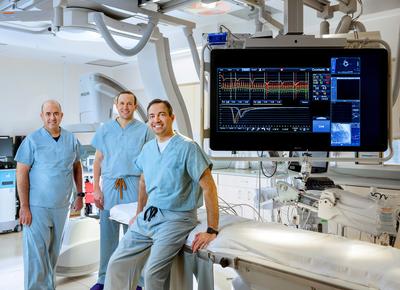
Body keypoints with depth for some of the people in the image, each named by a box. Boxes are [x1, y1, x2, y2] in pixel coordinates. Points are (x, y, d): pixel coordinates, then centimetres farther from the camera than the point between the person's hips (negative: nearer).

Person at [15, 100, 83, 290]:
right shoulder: (32, 140, -7)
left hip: (62, 206, 4)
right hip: (37, 207, -4)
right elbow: (21, 173, -8)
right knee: (36, 253, -2)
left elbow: (77, 167, 15)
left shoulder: (71, 140, 4)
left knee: (53, 252, 15)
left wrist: (80, 195, 10)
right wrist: (24, 207, -11)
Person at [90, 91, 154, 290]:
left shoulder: (144, 130, 3)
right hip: (110, 186, 2)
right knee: (108, 234, 8)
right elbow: (98, 161, 10)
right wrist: (96, 189, 3)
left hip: (134, 186, -2)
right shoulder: (105, 130, 9)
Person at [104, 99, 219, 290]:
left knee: (152, 272, -20)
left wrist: (212, 231, -18)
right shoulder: (147, 149, 8)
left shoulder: (187, 147, -13)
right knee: (117, 264, 0)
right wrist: (139, 214, 24)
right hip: (148, 216, 6)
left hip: (175, 218, -6)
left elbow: (209, 187, -16)